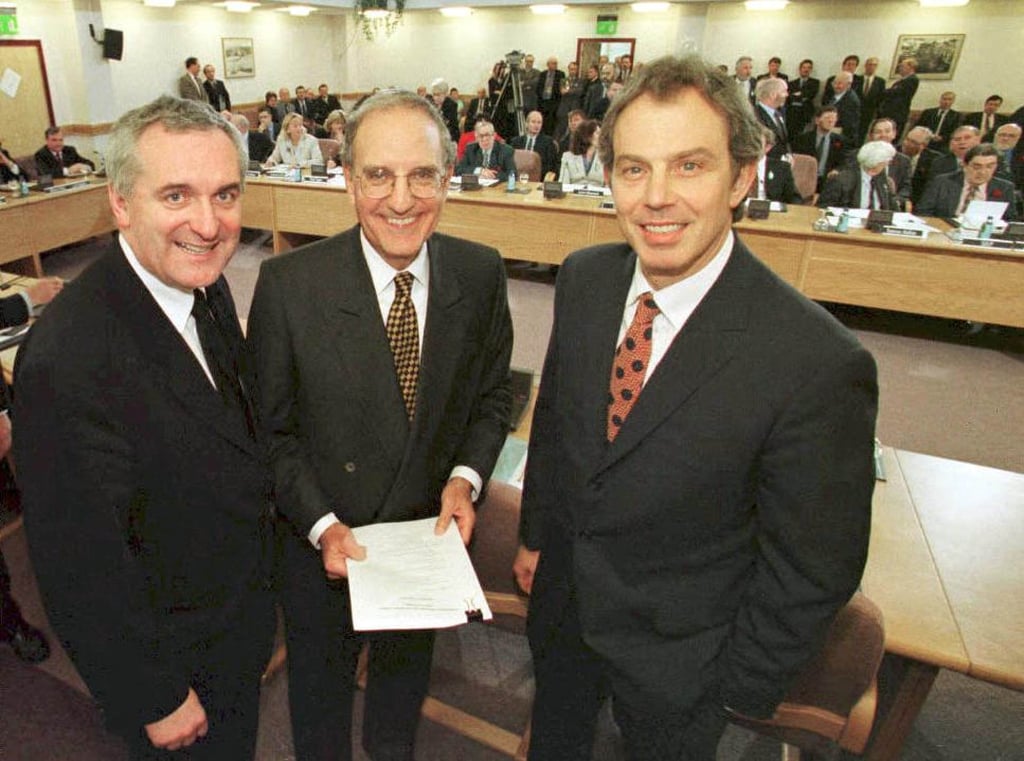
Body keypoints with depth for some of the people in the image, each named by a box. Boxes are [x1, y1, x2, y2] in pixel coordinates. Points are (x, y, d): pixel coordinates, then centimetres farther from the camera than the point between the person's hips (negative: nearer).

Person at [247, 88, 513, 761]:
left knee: (407, 668, 31)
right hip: (321, 538, -2)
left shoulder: (481, 274, -14)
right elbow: (270, 428, -11)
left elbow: (493, 394, -1)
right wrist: (322, 524, -19)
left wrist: (466, 477, -16)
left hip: (431, 528, 3)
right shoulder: (288, 284, -21)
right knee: (320, 680, 27)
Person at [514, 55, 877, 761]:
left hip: (679, 654, -4)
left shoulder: (819, 363, -31)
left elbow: (812, 569, -19)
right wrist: (536, 535, 9)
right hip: (562, 596, 5)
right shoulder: (583, 279, -13)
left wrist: (739, 689, -9)